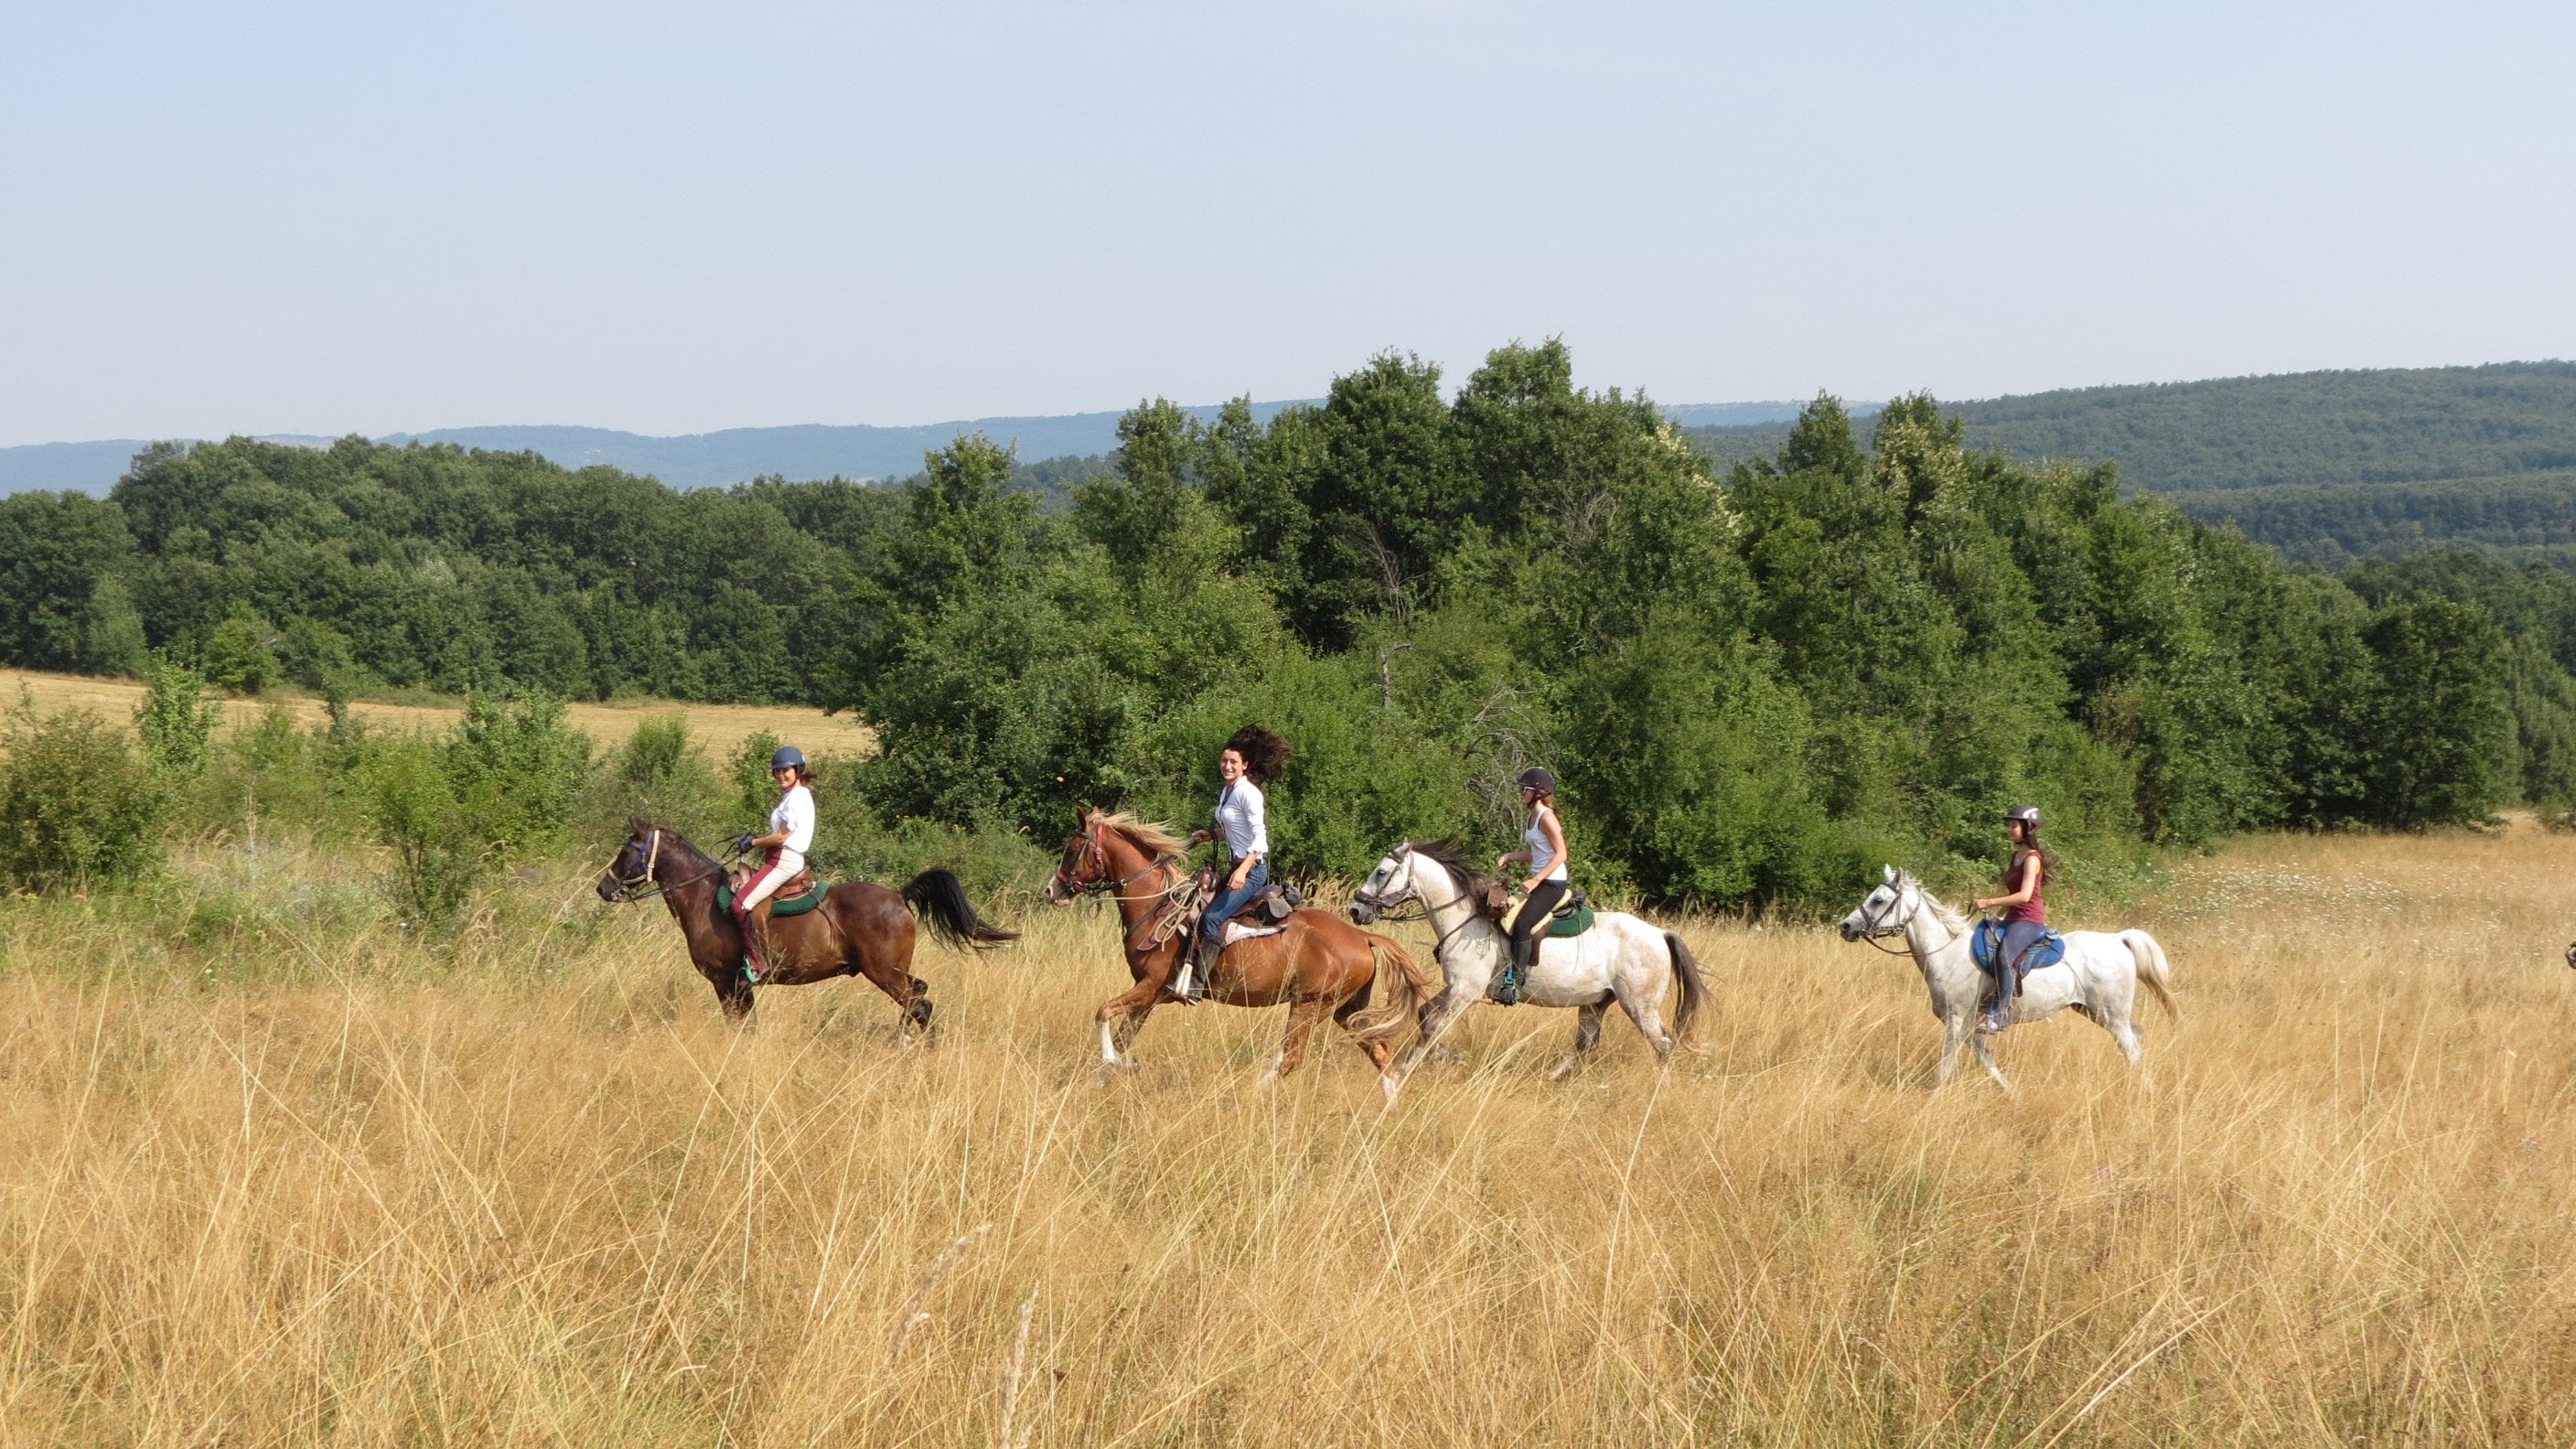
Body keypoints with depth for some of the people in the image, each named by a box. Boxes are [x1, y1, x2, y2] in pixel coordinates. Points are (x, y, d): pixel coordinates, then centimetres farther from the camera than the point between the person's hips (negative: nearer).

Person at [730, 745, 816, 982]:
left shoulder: (797, 797, -12)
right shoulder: (792, 796, 19)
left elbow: (781, 837, -16)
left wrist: (752, 843, -4)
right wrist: (754, 839, 10)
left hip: (786, 861, -11)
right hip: (780, 859, 11)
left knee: (741, 904, -21)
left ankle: (757, 963, -20)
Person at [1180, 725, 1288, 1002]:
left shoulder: (1248, 793, -14)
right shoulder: (1226, 792, 14)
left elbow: (1259, 837, -21)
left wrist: (1243, 870, -32)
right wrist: (1209, 834, 12)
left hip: (1253, 868, -10)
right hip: (1239, 867, 10)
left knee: (1212, 917, -20)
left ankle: (1195, 984, -22)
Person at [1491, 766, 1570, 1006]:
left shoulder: (1546, 818, -15)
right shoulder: (1533, 816, 14)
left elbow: (1561, 854, -19)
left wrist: (1535, 881, -23)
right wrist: (1509, 857, 6)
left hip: (1552, 883, -11)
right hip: (1539, 881, 11)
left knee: (1521, 924, -24)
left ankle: (1515, 980, -22)